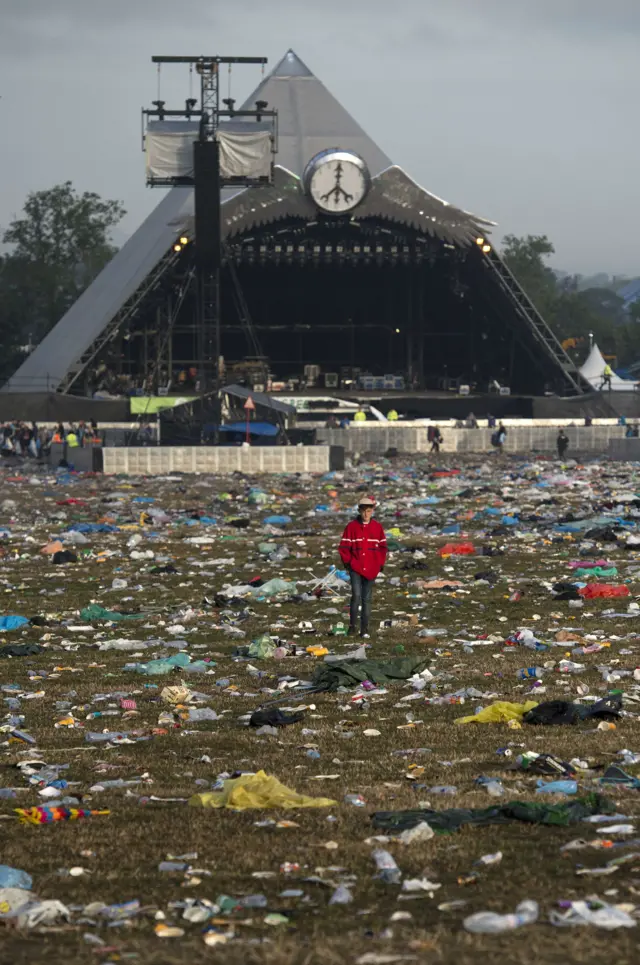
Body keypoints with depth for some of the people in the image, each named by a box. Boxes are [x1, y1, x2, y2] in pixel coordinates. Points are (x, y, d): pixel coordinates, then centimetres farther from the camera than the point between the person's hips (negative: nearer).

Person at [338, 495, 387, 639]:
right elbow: (344, 546, 1)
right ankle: (352, 626, -4)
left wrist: (380, 563, 7)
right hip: (356, 568, -2)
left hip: (371, 569, 2)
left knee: (367, 599, 7)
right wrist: (347, 562, -4)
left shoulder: (377, 527, 4)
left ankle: (364, 629, 12)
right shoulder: (352, 526, -3)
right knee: (356, 596, -15)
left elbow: (382, 546, 13)